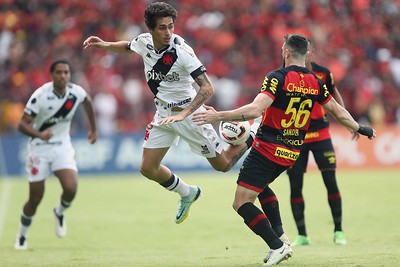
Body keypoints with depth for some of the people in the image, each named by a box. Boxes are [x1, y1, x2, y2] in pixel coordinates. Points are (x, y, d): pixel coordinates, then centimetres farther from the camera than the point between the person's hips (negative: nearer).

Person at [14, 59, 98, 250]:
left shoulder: (76, 92, -9)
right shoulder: (40, 95, -20)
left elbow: (88, 102, 17)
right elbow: (22, 124, -22)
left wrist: (93, 129, 24)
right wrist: (39, 134, -41)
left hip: (62, 147, 3)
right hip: (39, 148, -3)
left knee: (71, 188, -20)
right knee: (35, 198, -1)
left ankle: (60, 212, 15)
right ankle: (21, 237, 23)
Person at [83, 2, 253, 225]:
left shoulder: (181, 50, -27)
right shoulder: (144, 41, -8)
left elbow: (207, 88, -31)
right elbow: (128, 47, 19)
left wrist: (183, 114, -40)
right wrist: (105, 45, 1)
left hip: (189, 113, -6)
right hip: (163, 114, 6)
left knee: (223, 165, 3)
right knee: (148, 168, 1)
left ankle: (250, 141, 34)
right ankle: (187, 194, 27)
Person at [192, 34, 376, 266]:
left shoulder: (278, 77, -16)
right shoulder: (315, 82, 3)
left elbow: (255, 110, -28)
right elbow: (339, 112, 13)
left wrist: (219, 116, -27)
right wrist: (360, 129, 31)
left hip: (268, 149, -7)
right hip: (292, 153, 7)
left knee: (242, 203, -4)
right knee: (261, 186, 33)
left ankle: (277, 246, -13)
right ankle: (280, 235, 21)